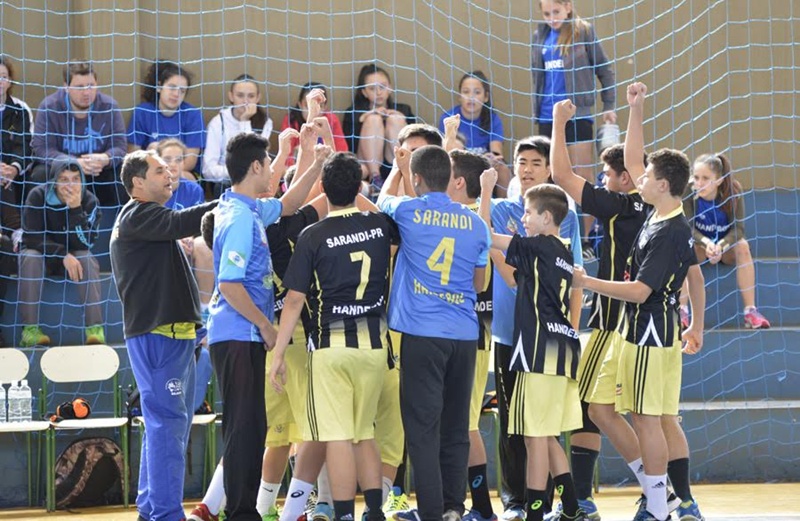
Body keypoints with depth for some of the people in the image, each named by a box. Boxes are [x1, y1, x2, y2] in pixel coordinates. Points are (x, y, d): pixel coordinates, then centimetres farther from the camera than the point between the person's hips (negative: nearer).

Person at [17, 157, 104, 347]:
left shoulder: (89, 201, -14)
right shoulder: (38, 196, -17)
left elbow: (84, 244, -23)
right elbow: (31, 238, -21)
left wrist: (75, 209, -35)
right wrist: (63, 255, -32)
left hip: (73, 256, 1)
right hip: (41, 253, -1)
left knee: (88, 260, -31)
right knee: (30, 258, -34)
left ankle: (95, 328, -35)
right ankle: (30, 328, -35)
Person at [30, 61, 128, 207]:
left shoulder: (109, 106, -9)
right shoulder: (49, 107, -15)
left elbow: (118, 146, -11)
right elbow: (42, 149, -21)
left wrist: (105, 159, -38)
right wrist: (75, 163, -39)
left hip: (98, 171, 2)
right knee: (41, 175, -32)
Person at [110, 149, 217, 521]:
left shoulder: (150, 219, 23)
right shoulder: (137, 217, -8)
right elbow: (182, 223, -23)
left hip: (173, 336, 11)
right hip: (156, 335, -11)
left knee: (169, 422, 15)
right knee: (167, 423, -13)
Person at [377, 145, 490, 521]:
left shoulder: (409, 212, -4)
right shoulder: (475, 224, 6)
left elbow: (384, 199, 22)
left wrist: (399, 165, 39)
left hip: (422, 334, -4)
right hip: (464, 335, 4)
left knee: (423, 428, -3)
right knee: (456, 427, 11)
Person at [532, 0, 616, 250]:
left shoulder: (584, 31, -3)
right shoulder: (540, 35, 9)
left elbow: (604, 69, 2)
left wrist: (609, 106, -1)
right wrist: (536, 109, 15)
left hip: (578, 114, -4)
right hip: (548, 116, 4)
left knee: (584, 179, -2)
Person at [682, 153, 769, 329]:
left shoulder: (733, 190, -21)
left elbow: (738, 228, -23)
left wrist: (721, 245, -42)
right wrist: (706, 243, -44)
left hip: (726, 245, 0)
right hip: (699, 245, 0)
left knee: (742, 246, -31)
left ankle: (751, 311, -31)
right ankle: (682, 311, -33)